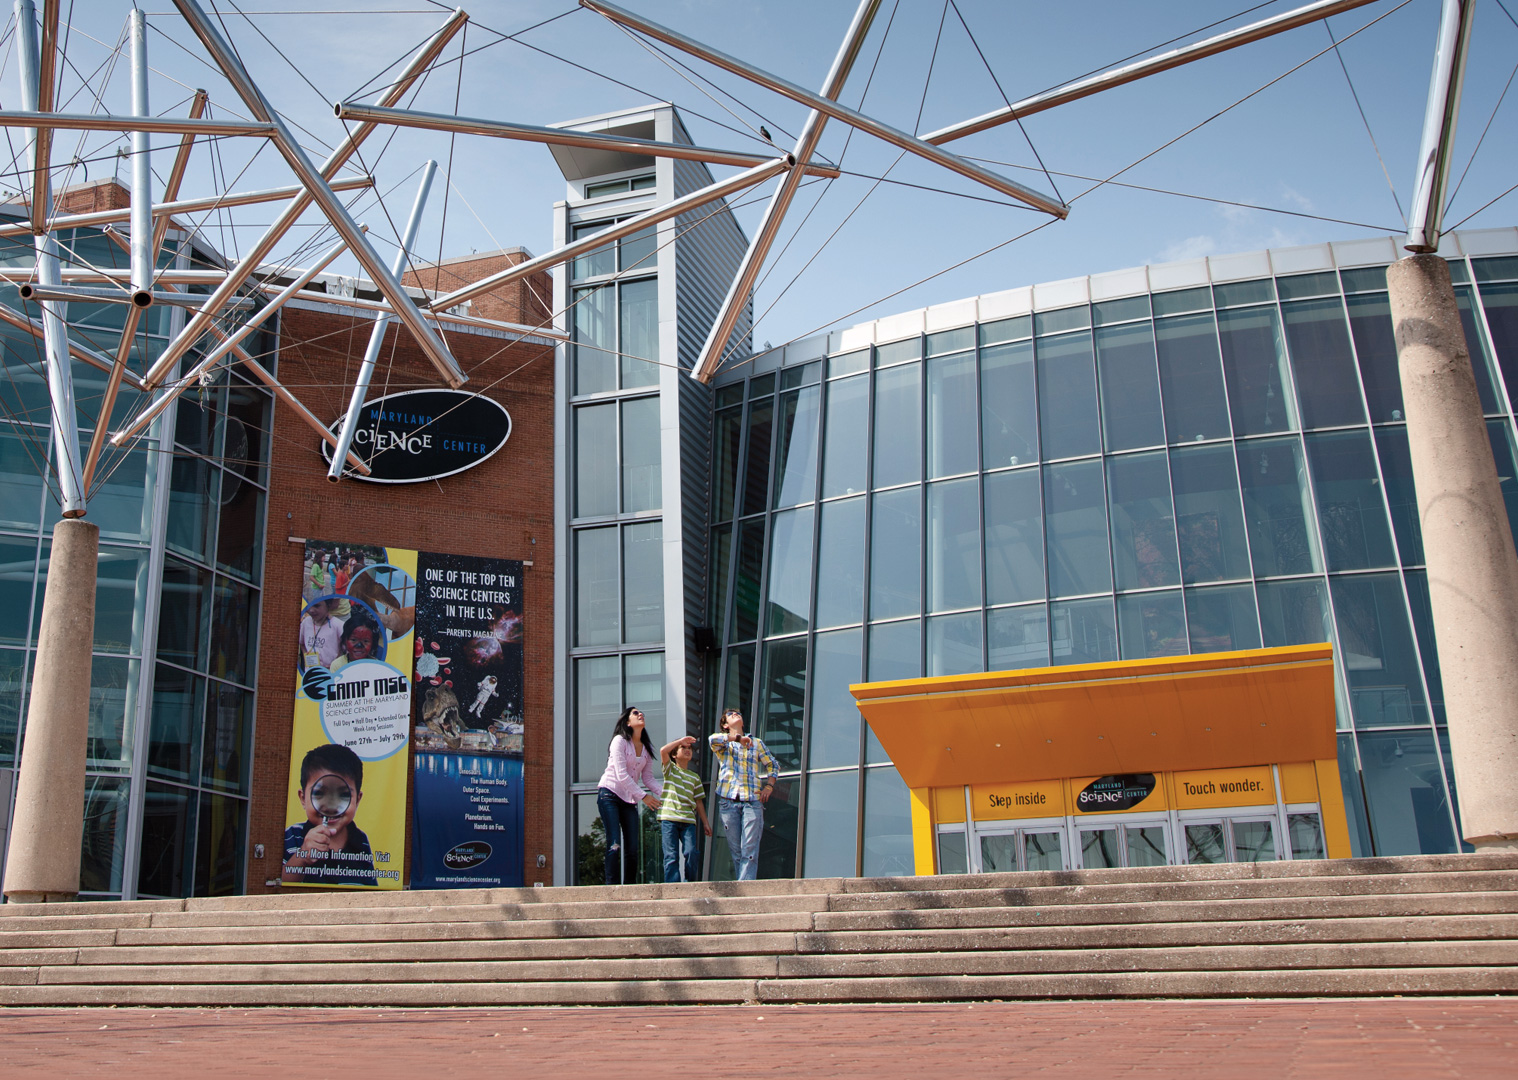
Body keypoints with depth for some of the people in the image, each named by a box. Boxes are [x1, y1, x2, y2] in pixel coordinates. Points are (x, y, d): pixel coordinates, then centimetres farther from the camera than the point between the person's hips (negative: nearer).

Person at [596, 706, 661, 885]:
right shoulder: (620, 741, -7)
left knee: (632, 847, 0)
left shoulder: (646, 748, 12)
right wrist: (643, 796, -18)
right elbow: (621, 775, -15)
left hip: (629, 799, 6)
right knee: (615, 844, -14)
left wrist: (665, 792, -7)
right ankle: (612, 887, -15)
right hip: (609, 794, -6)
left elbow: (648, 778, 10)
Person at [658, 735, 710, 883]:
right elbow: (663, 751, -9)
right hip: (668, 818, -3)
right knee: (671, 855, -8)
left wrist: (705, 822, 16)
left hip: (688, 820, 3)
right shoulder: (670, 768, 10)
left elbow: (698, 801, 21)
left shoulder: (694, 777, 21)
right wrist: (680, 740, -1)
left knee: (691, 853, -10)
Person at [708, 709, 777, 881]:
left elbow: (772, 765, 21)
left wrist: (769, 785, 5)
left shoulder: (756, 742, 19)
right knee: (736, 851, 1)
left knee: (750, 850, -12)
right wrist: (737, 738, -19)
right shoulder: (723, 742, 13)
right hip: (728, 800, 0)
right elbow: (712, 739, -11)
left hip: (752, 800, 0)